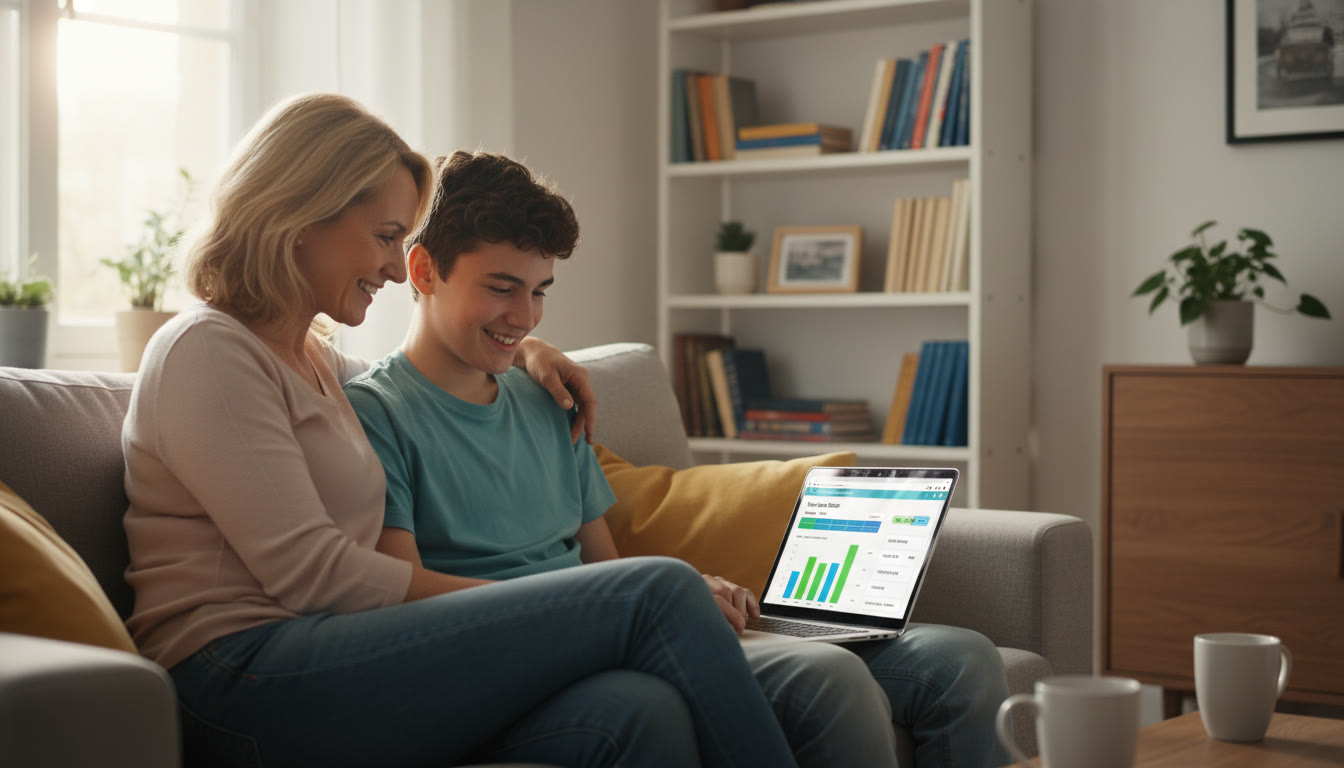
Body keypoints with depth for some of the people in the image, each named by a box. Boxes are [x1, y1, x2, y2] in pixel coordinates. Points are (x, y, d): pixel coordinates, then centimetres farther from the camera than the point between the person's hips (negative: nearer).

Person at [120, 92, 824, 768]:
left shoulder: (310, 357, 26)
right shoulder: (205, 351, -2)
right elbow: (309, 571, -11)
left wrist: (519, 349, 32)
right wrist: (521, 608, -10)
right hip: (244, 682, -8)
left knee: (640, 711, -24)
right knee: (655, 594, -20)